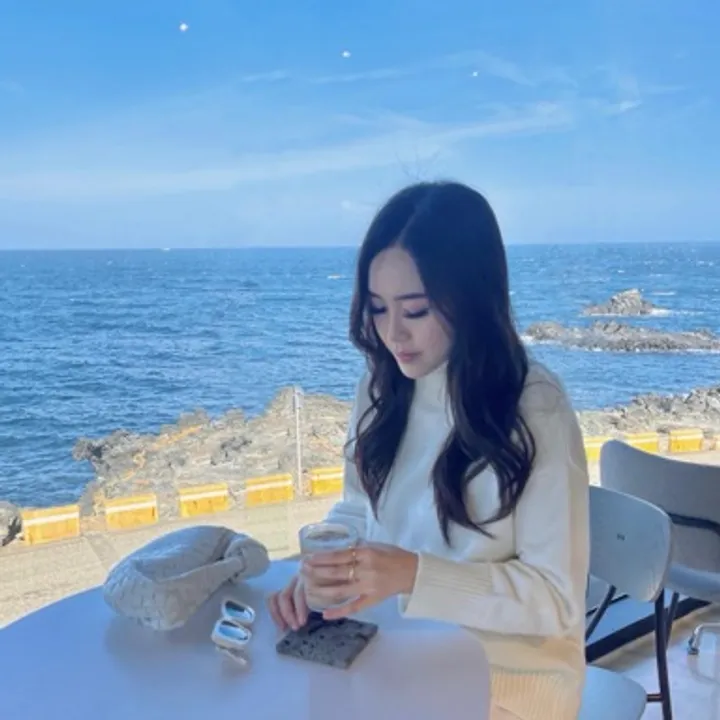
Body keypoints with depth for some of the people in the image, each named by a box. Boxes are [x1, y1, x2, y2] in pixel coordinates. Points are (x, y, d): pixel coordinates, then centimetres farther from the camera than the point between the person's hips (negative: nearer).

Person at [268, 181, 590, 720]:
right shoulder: (382, 388, -4)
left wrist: (413, 574, -31)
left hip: (507, 676, -5)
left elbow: (557, 599, -19)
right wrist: (322, 569, -14)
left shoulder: (537, 409, -22)